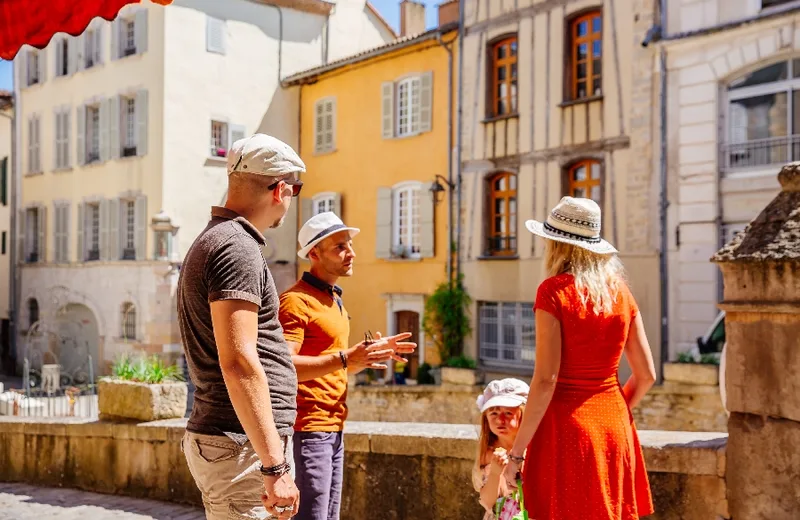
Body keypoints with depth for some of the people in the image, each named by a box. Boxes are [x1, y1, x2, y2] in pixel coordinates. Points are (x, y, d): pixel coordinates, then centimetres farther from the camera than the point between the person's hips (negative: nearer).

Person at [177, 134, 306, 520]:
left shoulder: (209, 241, 16)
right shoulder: (238, 247, -15)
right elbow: (238, 362, -24)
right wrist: (275, 466, -25)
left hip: (212, 436, 10)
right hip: (241, 445, -10)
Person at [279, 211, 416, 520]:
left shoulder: (335, 300, 18)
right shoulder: (296, 300, -13)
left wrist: (375, 352, 8)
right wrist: (346, 358, -30)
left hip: (334, 428, 10)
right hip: (308, 428, -10)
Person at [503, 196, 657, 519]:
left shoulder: (554, 290, -11)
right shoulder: (620, 292, 5)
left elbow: (545, 380, -16)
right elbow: (646, 375, 7)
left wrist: (517, 452, -11)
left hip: (566, 430, -5)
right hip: (615, 428, 6)